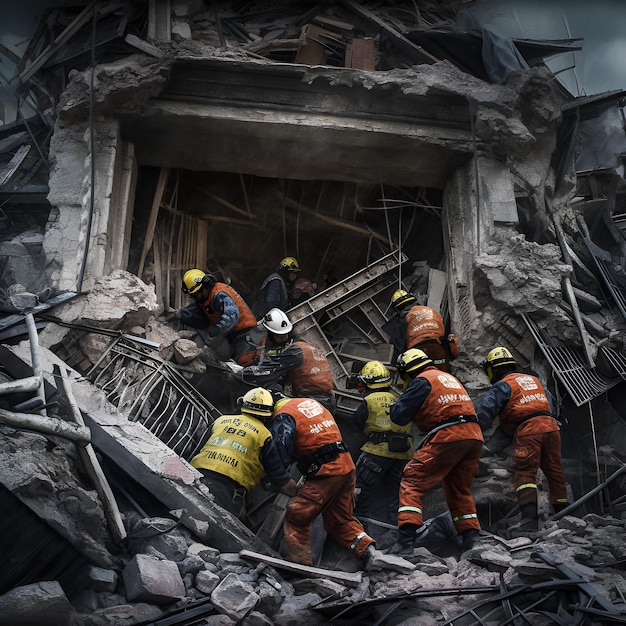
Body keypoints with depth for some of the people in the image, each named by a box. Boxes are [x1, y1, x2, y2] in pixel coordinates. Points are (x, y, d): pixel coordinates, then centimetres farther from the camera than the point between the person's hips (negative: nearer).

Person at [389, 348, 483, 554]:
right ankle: (471, 538, 16)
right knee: (460, 490, 22)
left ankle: (406, 539, -12)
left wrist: (395, 406, 18)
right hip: (474, 436, 8)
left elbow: (399, 416, -3)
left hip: (447, 437, -8)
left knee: (412, 482, -2)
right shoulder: (449, 377, 26)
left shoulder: (421, 381, 0)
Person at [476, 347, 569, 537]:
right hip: (550, 426, 7)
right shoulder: (534, 380, 26)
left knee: (524, 473, -9)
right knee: (554, 471, 13)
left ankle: (530, 518, -21)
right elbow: (552, 405, 29)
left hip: (527, 430, -7)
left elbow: (484, 413, -7)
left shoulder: (502, 386, 4)